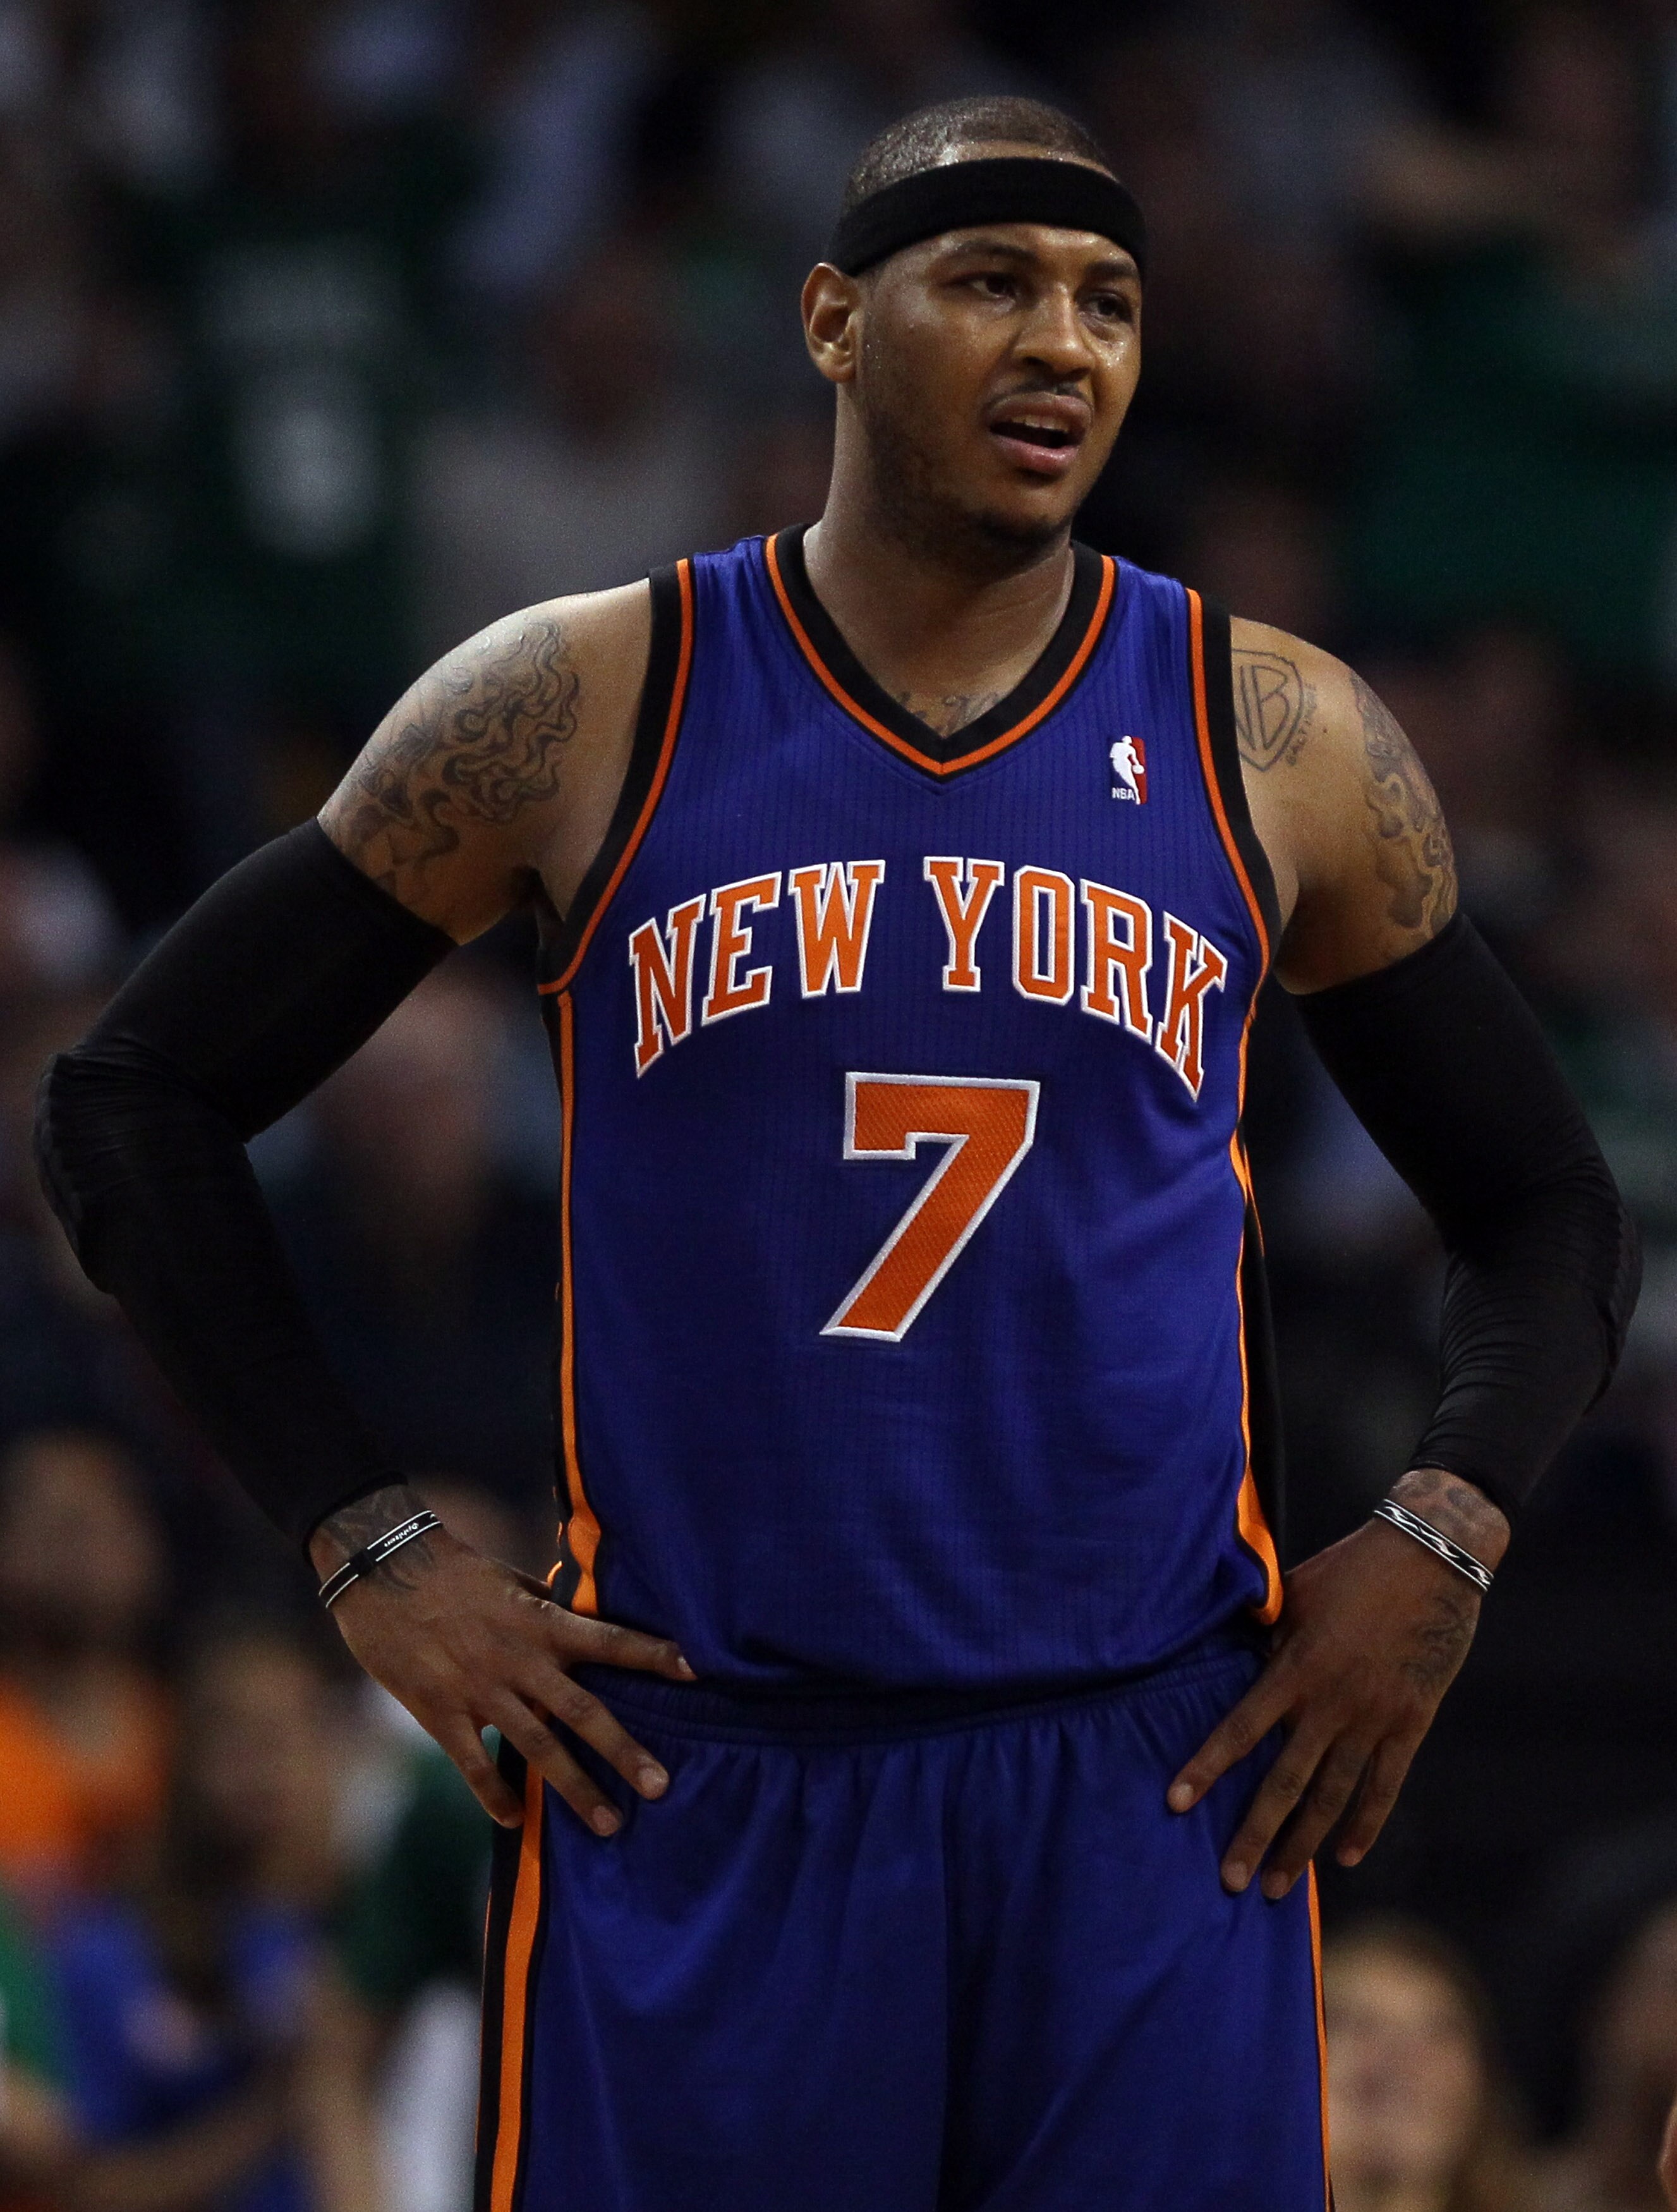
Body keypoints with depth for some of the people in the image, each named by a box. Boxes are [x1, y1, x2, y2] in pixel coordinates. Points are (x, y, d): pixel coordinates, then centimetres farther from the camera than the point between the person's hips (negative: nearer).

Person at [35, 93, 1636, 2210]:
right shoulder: (583, 707, 1)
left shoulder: (1281, 746, 5)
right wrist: (372, 1554, -2)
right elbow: (130, 1101, 6)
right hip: (696, 1783, -1)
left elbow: (1546, 1212, 16)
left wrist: (1438, 1541, -3)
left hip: (1154, 1783, 1)